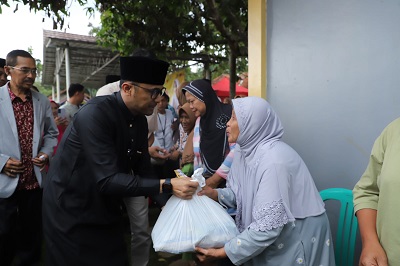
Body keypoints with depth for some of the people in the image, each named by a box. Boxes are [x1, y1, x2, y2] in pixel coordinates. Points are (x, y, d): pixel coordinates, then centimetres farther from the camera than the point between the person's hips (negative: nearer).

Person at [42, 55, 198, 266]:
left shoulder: (140, 120, -2)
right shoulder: (95, 114, -26)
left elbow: (143, 170, 3)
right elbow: (108, 180, -31)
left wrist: (173, 193, -10)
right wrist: (166, 185, -32)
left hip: (106, 211, 7)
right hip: (70, 212, -6)